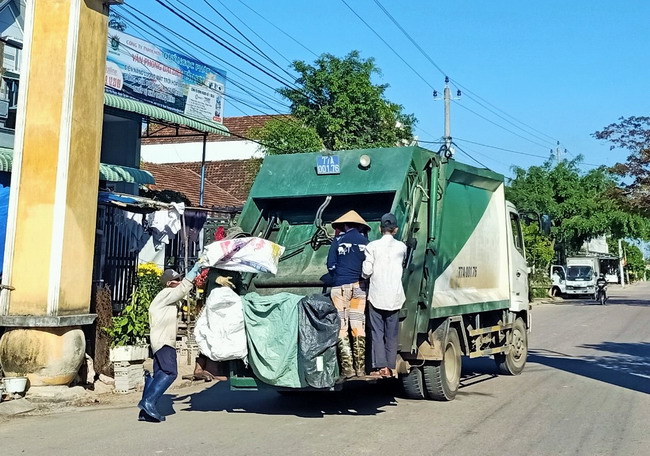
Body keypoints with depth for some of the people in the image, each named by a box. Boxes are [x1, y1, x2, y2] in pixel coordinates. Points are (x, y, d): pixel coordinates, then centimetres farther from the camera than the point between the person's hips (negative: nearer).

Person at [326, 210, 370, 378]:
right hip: (360, 286, 3)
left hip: (341, 287, -2)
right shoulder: (365, 241, 6)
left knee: (341, 327, -1)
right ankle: (360, 368, 8)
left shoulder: (338, 241, 2)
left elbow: (331, 265, 0)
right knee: (359, 327, 7)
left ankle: (347, 368, -6)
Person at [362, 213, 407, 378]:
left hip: (376, 295, -2)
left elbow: (367, 271, -7)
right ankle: (390, 367, 9)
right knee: (392, 333, 9)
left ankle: (381, 366, -4)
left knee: (377, 332, 2)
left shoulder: (373, 246, -4)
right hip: (395, 296, 2)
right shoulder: (402, 247, 3)